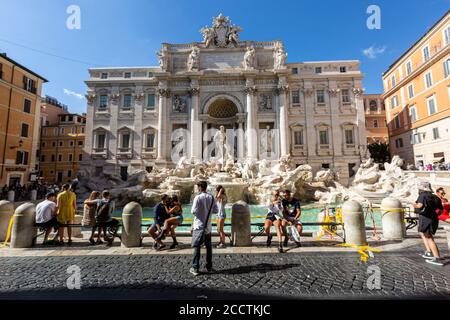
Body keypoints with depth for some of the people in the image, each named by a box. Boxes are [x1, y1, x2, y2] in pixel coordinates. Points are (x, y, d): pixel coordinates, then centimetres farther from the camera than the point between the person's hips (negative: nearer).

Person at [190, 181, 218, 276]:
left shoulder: (198, 197, -14)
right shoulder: (212, 197, 0)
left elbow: (194, 211, -17)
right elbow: (216, 210, 3)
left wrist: (196, 211, 4)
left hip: (199, 226, -4)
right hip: (208, 226, 5)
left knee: (197, 247, 4)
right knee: (208, 246, 14)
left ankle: (195, 268, 9)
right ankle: (209, 267, 24)